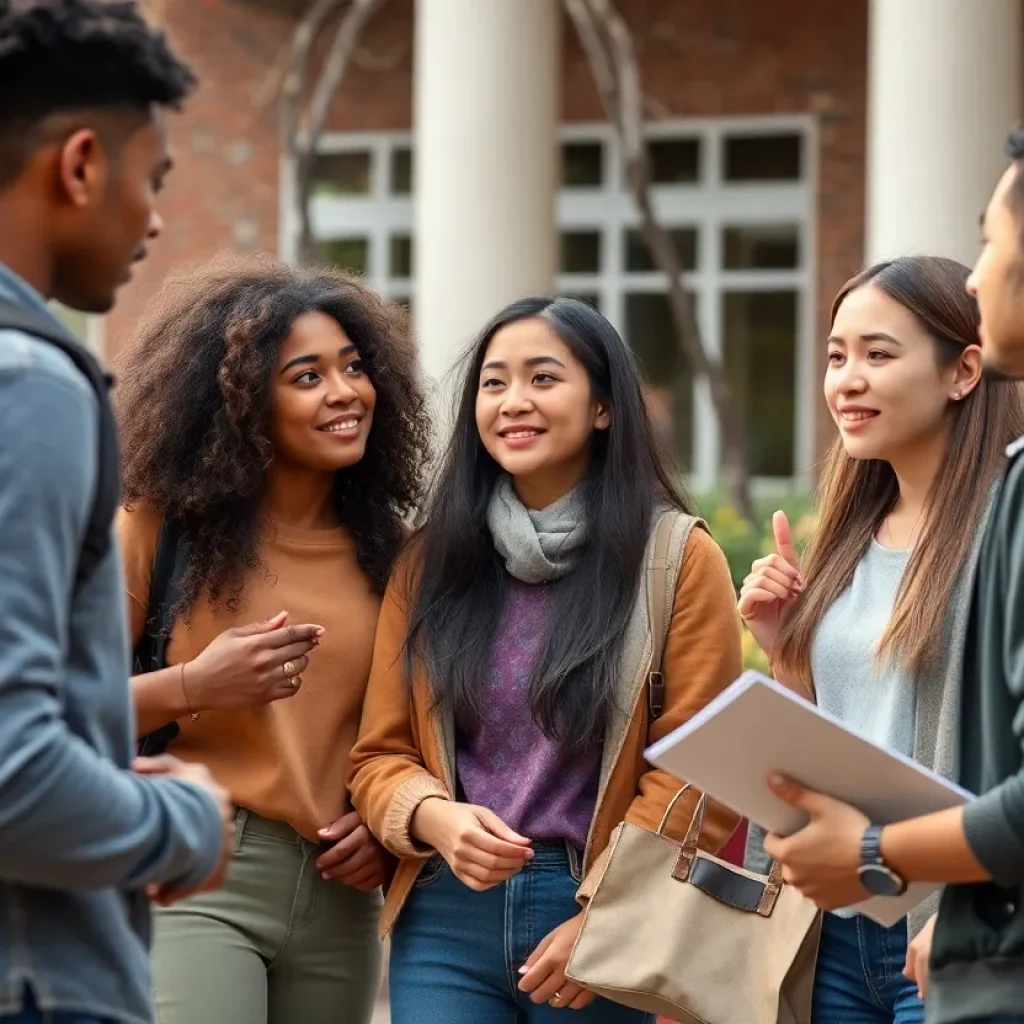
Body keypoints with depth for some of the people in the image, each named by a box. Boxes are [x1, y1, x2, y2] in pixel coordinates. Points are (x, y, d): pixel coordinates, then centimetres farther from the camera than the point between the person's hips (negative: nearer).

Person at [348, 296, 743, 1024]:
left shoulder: (678, 558, -1)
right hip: (446, 916, 2)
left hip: (602, 921, -2)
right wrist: (435, 818, -13)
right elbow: (380, 754, 8)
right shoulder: (433, 561, 9)